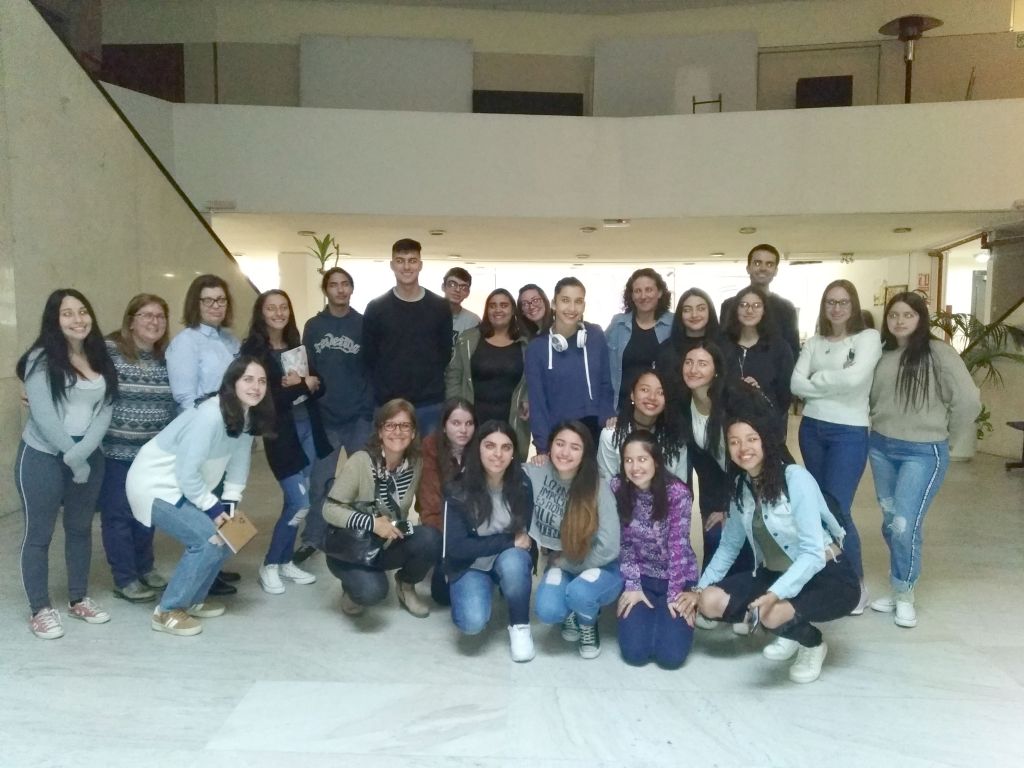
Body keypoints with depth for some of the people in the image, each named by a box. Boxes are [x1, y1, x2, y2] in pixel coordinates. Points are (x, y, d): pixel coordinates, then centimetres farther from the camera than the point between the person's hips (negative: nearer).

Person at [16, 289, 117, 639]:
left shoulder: (100, 358, 5)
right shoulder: (42, 358, -9)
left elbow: (106, 409, -2)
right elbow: (43, 416, -15)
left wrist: (81, 454, -15)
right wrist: (71, 458, -14)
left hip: (89, 456, 5)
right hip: (43, 457, -5)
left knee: (81, 528, 15)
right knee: (39, 532, 4)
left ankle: (79, 599, 28)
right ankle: (40, 610, 16)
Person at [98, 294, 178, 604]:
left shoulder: (167, 357, 5)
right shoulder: (109, 350, -10)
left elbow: (174, 401, 13)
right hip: (117, 450, -5)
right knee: (118, 513, 4)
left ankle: (144, 568, 31)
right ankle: (124, 579, 15)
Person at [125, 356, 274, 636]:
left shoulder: (247, 415, -3)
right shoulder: (210, 416, -30)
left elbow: (239, 462, 3)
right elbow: (187, 471, -28)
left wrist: (229, 504, -4)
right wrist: (213, 508, -18)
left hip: (184, 486, 9)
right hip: (155, 485, -9)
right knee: (209, 540, -16)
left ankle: (192, 599, 23)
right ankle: (167, 611, -1)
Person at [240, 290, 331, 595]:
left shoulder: (298, 346, 11)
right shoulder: (252, 350, -7)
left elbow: (319, 387, 8)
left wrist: (306, 383, -13)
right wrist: (301, 386, -11)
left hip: (308, 429, 6)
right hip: (281, 434, -6)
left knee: (295, 502, 11)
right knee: (300, 502, -8)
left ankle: (285, 562, 25)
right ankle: (269, 565, 10)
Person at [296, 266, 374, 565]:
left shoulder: (364, 324, 0)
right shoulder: (313, 326, 5)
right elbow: (306, 369, 5)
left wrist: (373, 409, -8)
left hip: (360, 416, -1)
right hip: (325, 416, 1)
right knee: (320, 480, 4)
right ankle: (312, 539, 16)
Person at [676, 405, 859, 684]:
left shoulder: (796, 479, -21)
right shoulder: (741, 485, 0)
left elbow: (813, 553, -25)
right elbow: (729, 546, 6)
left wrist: (774, 595, -36)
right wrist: (699, 589, -2)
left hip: (829, 576, -6)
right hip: (775, 574, 7)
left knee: (772, 614, -34)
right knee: (710, 602, -12)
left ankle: (813, 644, 2)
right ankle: (789, 632, 11)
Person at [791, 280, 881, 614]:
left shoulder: (868, 337, -5)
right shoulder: (813, 343, 8)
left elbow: (854, 378, -22)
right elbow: (795, 384, -3)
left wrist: (818, 378, -6)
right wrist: (833, 384, -14)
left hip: (849, 433, -5)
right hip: (811, 429, 5)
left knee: (838, 509, -6)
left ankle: (856, 583, 12)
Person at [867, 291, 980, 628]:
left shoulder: (938, 353, -11)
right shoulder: (882, 355, 5)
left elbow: (968, 400, -13)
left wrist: (947, 434, -3)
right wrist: (885, 426, 2)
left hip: (923, 453, -5)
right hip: (881, 448, 5)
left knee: (905, 524, -8)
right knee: (890, 523, 12)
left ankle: (904, 595, 13)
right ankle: (897, 589, 28)